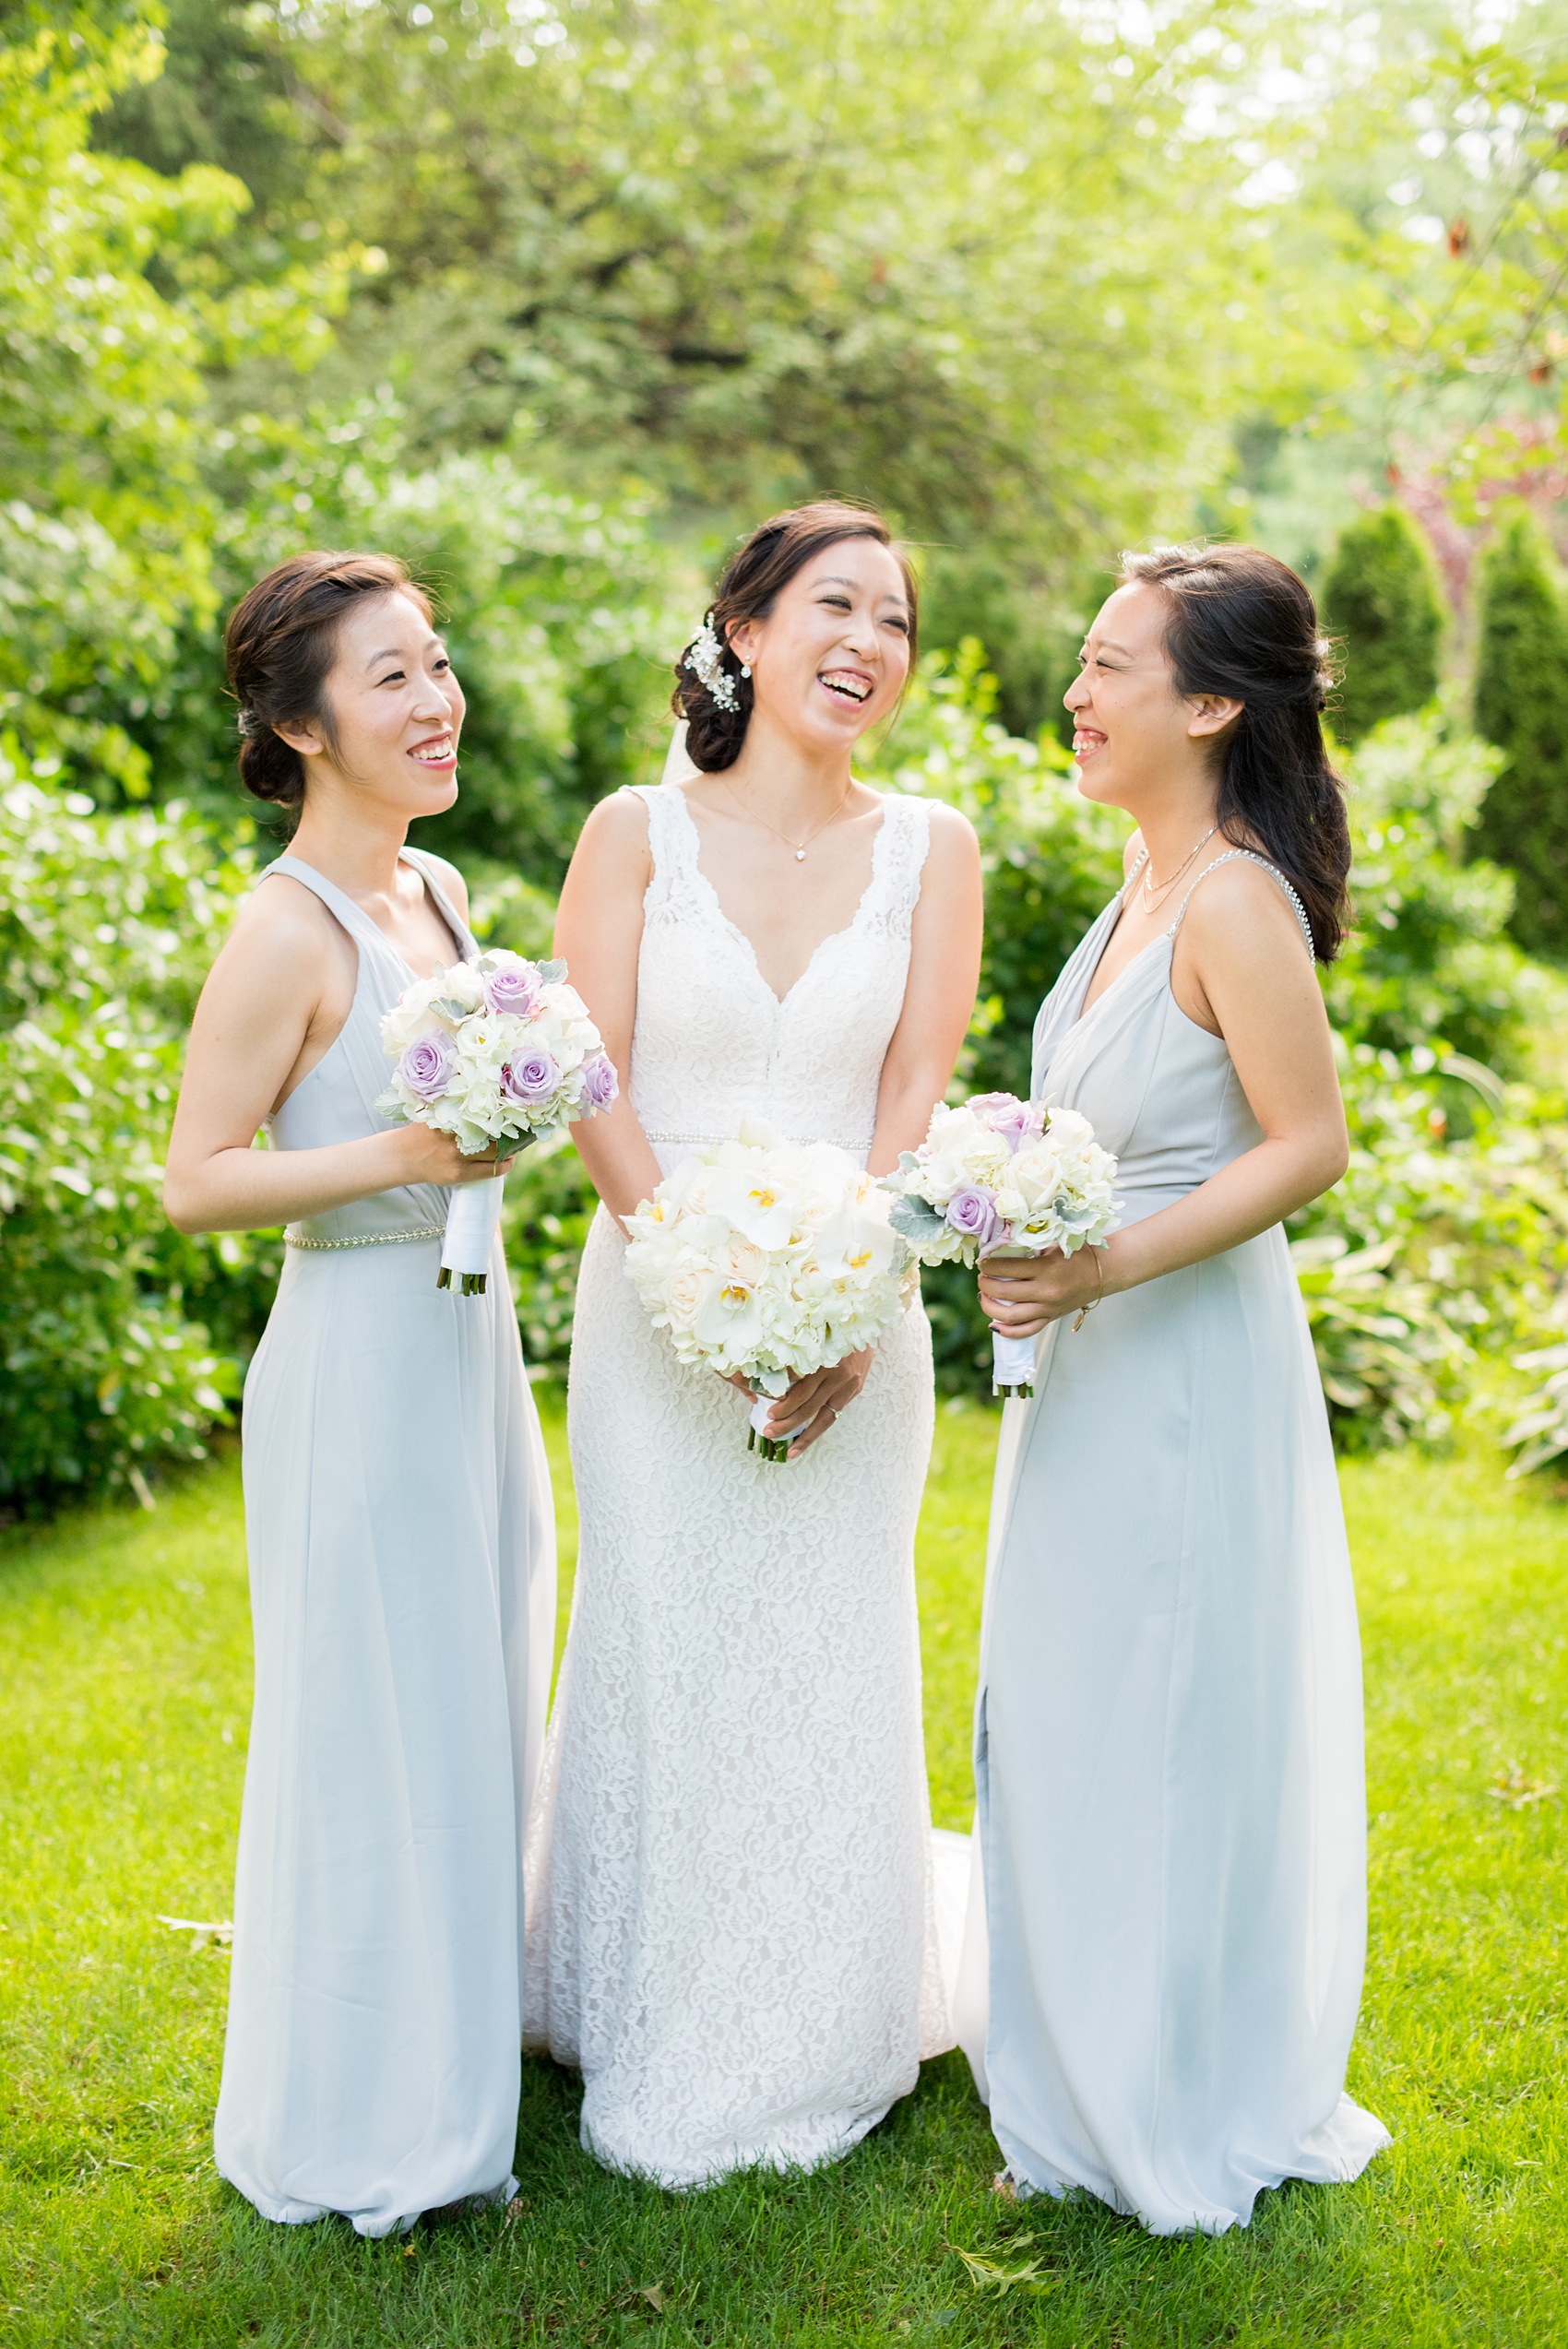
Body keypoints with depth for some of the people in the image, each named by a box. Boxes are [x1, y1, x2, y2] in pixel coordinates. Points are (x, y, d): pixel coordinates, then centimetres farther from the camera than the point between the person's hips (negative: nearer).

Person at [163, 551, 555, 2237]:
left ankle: (469, 2032, 39)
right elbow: (193, 1181, -18)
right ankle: (369, 2118, 21)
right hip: (359, 1358, -8)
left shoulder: (435, 890, 8)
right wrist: (402, 1156, -25)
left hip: (473, 1344, 9)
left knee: (479, 1709, 20)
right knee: (377, 1735, 4)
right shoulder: (286, 932, -17)